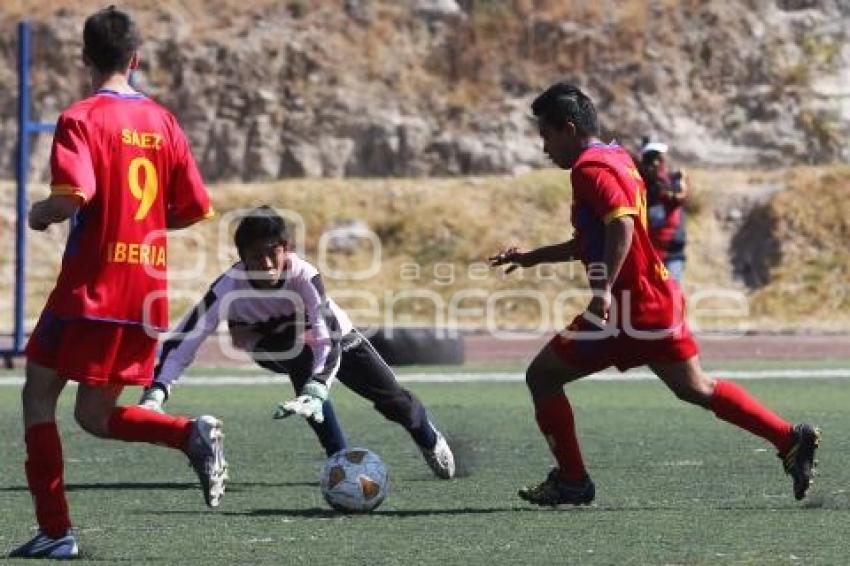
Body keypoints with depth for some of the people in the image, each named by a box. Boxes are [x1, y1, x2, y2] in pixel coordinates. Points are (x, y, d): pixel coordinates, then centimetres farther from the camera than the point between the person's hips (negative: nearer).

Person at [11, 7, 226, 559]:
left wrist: (40, 214, -3)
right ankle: (193, 433, -11)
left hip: (90, 290, -6)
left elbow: (74, 196, -24)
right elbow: (195, 209, 9)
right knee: (95, 415, 14)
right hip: (148, 293, 6)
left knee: (38, 396, 9)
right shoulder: (162, 121, 8)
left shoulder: (80, 119, -9)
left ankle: (56, 531, 3)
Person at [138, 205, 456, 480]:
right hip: (276, 348, 0)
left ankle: (430, 439, 39)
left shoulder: (303, 276, -40)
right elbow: (185, 338, -42)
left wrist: (314, 393, -65)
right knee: (301, 361, -35)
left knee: (393, 401, 1)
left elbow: (329, 340, -49)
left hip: (335, 338, 0)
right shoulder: (230, 287, -37)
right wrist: (155, 394, -56)